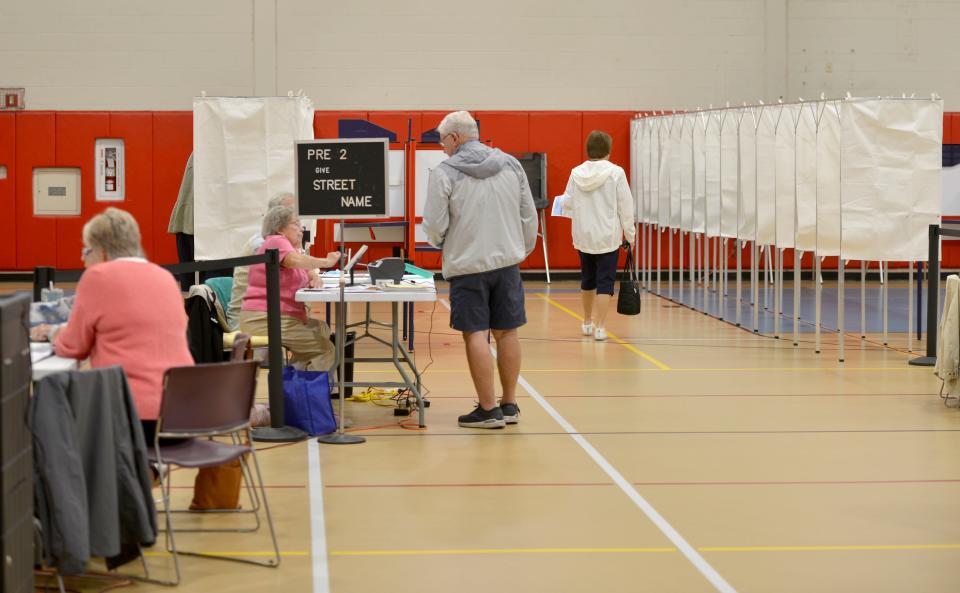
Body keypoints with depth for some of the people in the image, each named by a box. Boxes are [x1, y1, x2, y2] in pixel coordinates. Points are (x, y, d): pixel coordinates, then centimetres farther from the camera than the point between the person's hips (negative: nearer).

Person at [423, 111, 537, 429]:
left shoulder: (445, 173, -10)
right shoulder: (511, 164, 5)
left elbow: (434, 225, -9)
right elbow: (529, 216, 7)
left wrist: (440, 243, 12)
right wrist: (522, 250, 20)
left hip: (467, 264, -5)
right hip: (507, 260, 5)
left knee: (476, 335, 1)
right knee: (507, 332, 12)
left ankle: (489, 409, 4)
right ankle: (510, 405, 20)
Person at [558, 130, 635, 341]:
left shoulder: (576, 173, -3)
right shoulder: (615, 173, -11)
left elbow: (567, 204, 3)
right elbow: (625, 206, -8)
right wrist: (630, 234, 1)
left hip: (583, 236, 4)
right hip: (608, 236, -4)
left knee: (587, 279, 19)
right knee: (605, 282, 1)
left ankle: (588, 322, 32)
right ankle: (599, 327, -5)